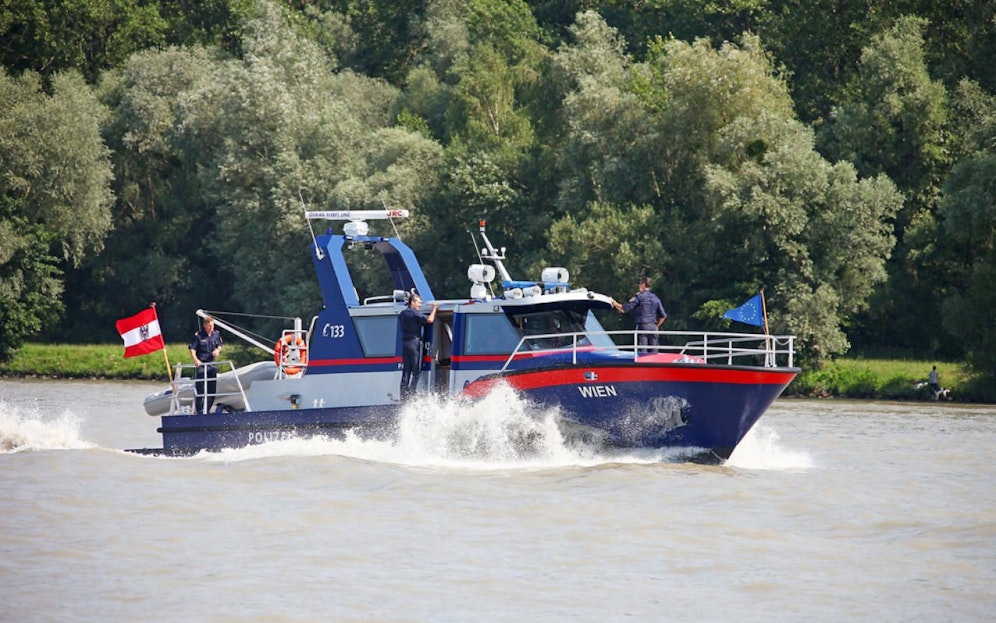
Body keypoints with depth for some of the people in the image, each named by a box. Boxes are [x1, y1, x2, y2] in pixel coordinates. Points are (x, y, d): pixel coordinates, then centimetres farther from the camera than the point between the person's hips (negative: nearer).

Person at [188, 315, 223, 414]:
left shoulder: (216, 334, 6)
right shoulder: (198, 335, -9)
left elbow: (219, 346, 20)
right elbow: (192, 349, -9)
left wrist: (217, 350, -4)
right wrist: (196, 360, -23)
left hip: (211, 364, 5)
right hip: (201, 364, -5)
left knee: (212, 389, 7)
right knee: (199, 388, -5)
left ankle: (207, 409, 17)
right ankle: (199, 410, 2)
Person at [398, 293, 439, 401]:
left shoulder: (402, 314, 13)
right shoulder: (415, 313, -10)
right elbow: (429, 320, -21)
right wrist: (434, 309, -6)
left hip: (405, 343, 7)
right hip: (415, 342, -7)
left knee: (406, 371, 9)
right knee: (416, 370, -4)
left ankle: (404, 395, 6)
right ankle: (411, 392, -11)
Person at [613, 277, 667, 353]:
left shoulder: (639, 296, -4)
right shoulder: (655, 298, 13)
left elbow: (624, 309, -7)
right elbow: (663, 315, 13)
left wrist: (614, 303, 9)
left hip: (642, 326, -5)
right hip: (653, 327, 5)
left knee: (642, 352, -8)